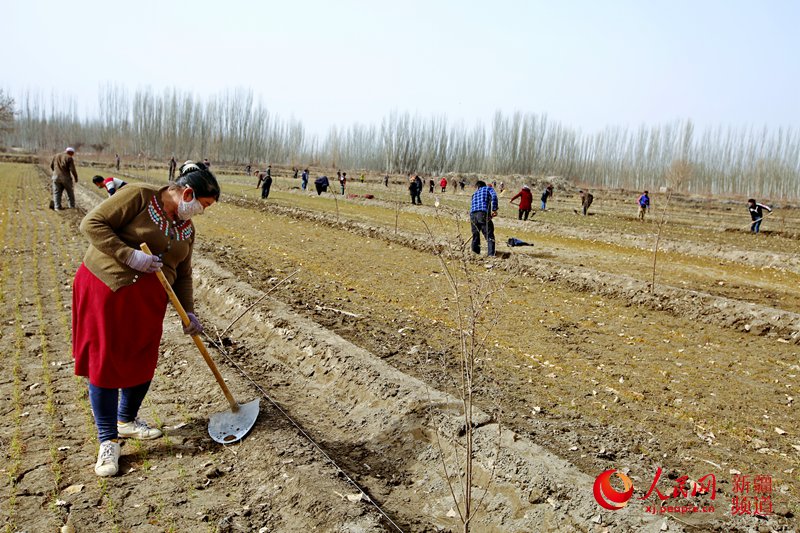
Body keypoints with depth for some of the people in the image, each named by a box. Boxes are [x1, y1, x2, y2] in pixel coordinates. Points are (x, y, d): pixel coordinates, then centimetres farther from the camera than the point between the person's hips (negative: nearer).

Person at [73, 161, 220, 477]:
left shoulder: (186, 228, 8)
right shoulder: (139, 197, -12)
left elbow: (183, 274, 11)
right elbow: (92, 224, -16)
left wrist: (188, 312, 2)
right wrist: (130, 255, -24)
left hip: (148, 299, 6)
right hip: (106, 288, -6)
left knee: (144, 362, 11)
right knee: (104, 362, 0)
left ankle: (126, 421, 35)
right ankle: (108, 441, 13)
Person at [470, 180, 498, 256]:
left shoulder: (475, 194, 32)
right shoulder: (488, 189, 19)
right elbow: (494, 196, -3)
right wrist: (494, 209, -5)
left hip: (472, 215, 5)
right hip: (483, 213, -4)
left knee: (475, 236, 18)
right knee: (490, 236, -3)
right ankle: (491, 254, -15)